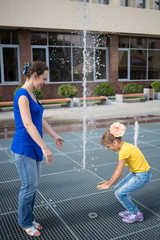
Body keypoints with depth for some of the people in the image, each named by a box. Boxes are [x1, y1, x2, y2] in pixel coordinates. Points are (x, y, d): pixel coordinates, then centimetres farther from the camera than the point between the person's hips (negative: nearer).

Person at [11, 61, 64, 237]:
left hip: (34, 148, 9)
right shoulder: (22, 95, -16)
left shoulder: (32, 95, 12)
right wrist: (45, 148, -27)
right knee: (29, 186, 1)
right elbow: (28, 124, -24)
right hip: (24, 148, -9)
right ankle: (25, 223, 20)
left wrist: (55, 136, 21)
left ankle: (29, 219, 29)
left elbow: (40, 120, 19)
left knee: (33, 185, 14)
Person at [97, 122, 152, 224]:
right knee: (118, 188, 11)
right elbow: (118, 169, 9)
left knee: (120, 193, -6)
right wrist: (109, 181, 12)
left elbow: (119, 172, -19)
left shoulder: (124, 151, -25)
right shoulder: (124, 146, 3)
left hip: (142, 176, -9)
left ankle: (136, 214, 10)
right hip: (136, 172, 9)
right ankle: (131, 210, 26)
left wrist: (108, 185, -7)